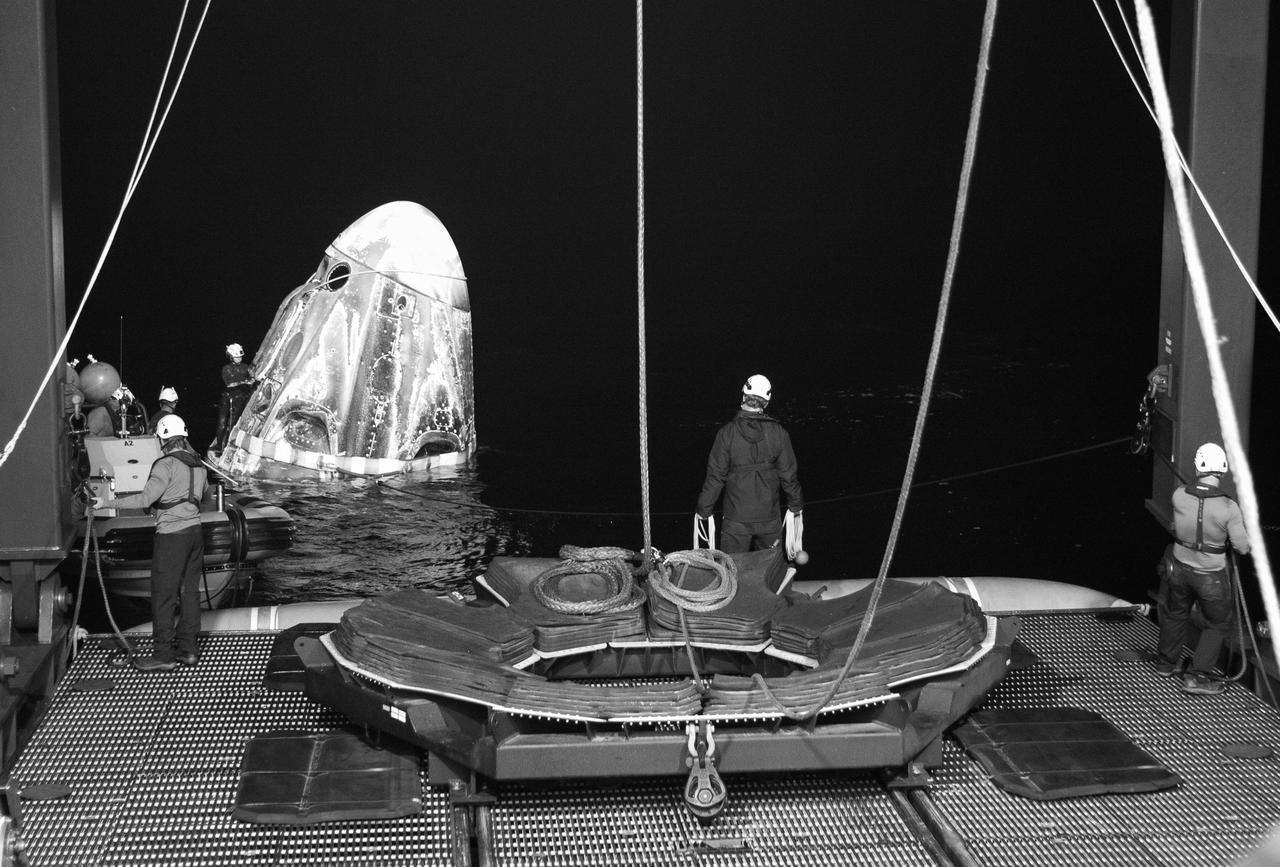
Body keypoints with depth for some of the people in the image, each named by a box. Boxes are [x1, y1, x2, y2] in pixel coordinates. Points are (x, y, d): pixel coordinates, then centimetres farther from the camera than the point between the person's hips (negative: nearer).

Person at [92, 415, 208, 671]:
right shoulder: (198, 464, 9)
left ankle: (164, 654, 1)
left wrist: (107, 503, -18)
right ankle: (187, 647, 18)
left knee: (163, 595, -2)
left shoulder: (167, 464, -14)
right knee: (190, 590, 13)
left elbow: (146, 499, -22)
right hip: (195, 530, 8)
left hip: (171, 535, -8)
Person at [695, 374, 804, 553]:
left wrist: (704, 509, 4)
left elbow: (716, 476, -8)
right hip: (769, 517, 2)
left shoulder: (727, 433, -12)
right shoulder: (778, 432, -7)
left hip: (736, 519, -2)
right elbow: (788, 474, 0)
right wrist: (796, 504, 16)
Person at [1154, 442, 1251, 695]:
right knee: (1217, 624, 18)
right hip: (1211, 578, -4)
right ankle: (1196, 677, 15)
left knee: (1174, 615, 26)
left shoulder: (1179, 496, -17)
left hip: (1179, 569, 4)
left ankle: (1166, 664, 45)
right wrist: (1239, 524, 2)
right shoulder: (1229, 508, -26)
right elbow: (1243, 548, -16)